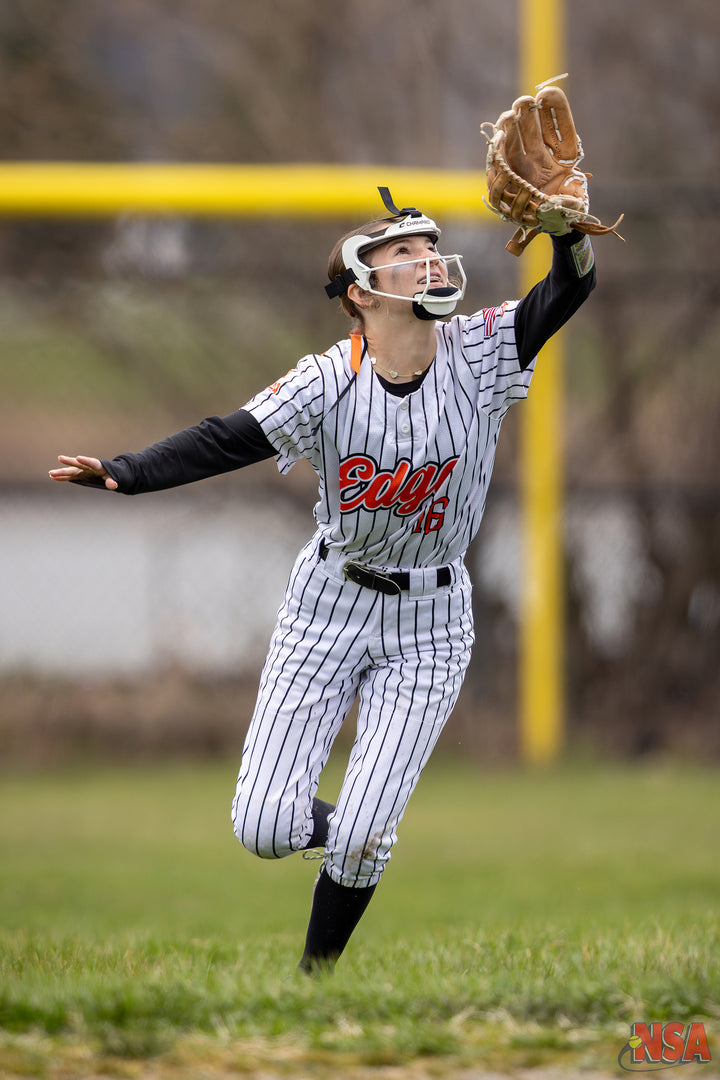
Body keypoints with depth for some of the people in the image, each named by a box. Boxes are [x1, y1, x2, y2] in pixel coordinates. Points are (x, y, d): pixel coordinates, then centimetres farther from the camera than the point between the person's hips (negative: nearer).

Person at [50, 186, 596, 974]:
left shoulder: (478, 354, -9)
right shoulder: (329, 382, -13)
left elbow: (569, 290, -19)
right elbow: (227, 441, -19)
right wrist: (123, 474, -33)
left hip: (429, 622, 0)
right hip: (329, 608, 0)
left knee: (361, 840, -8)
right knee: (265, 830, -6)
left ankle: (315, 978, 20)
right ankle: (343, 828, 30)